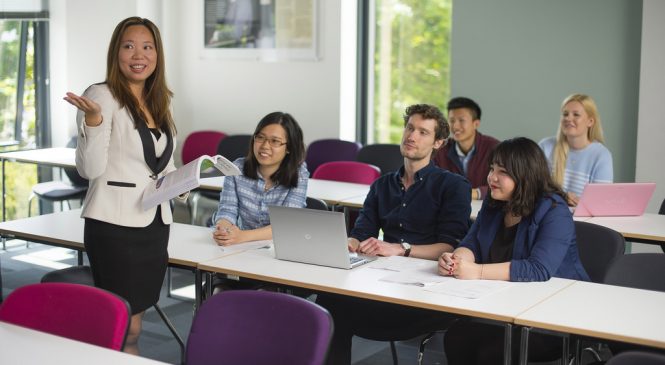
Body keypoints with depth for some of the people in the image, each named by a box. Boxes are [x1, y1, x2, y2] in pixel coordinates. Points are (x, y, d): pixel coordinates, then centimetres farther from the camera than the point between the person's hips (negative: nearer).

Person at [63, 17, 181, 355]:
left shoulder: (159, 102, 12)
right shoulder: (101, 96, -9)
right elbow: (90, 169, -16)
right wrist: (93, 121, -29)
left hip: (155, 222, 7)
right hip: (115, 225, -7)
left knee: (133, 323, 15)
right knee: (124, 328, -3)